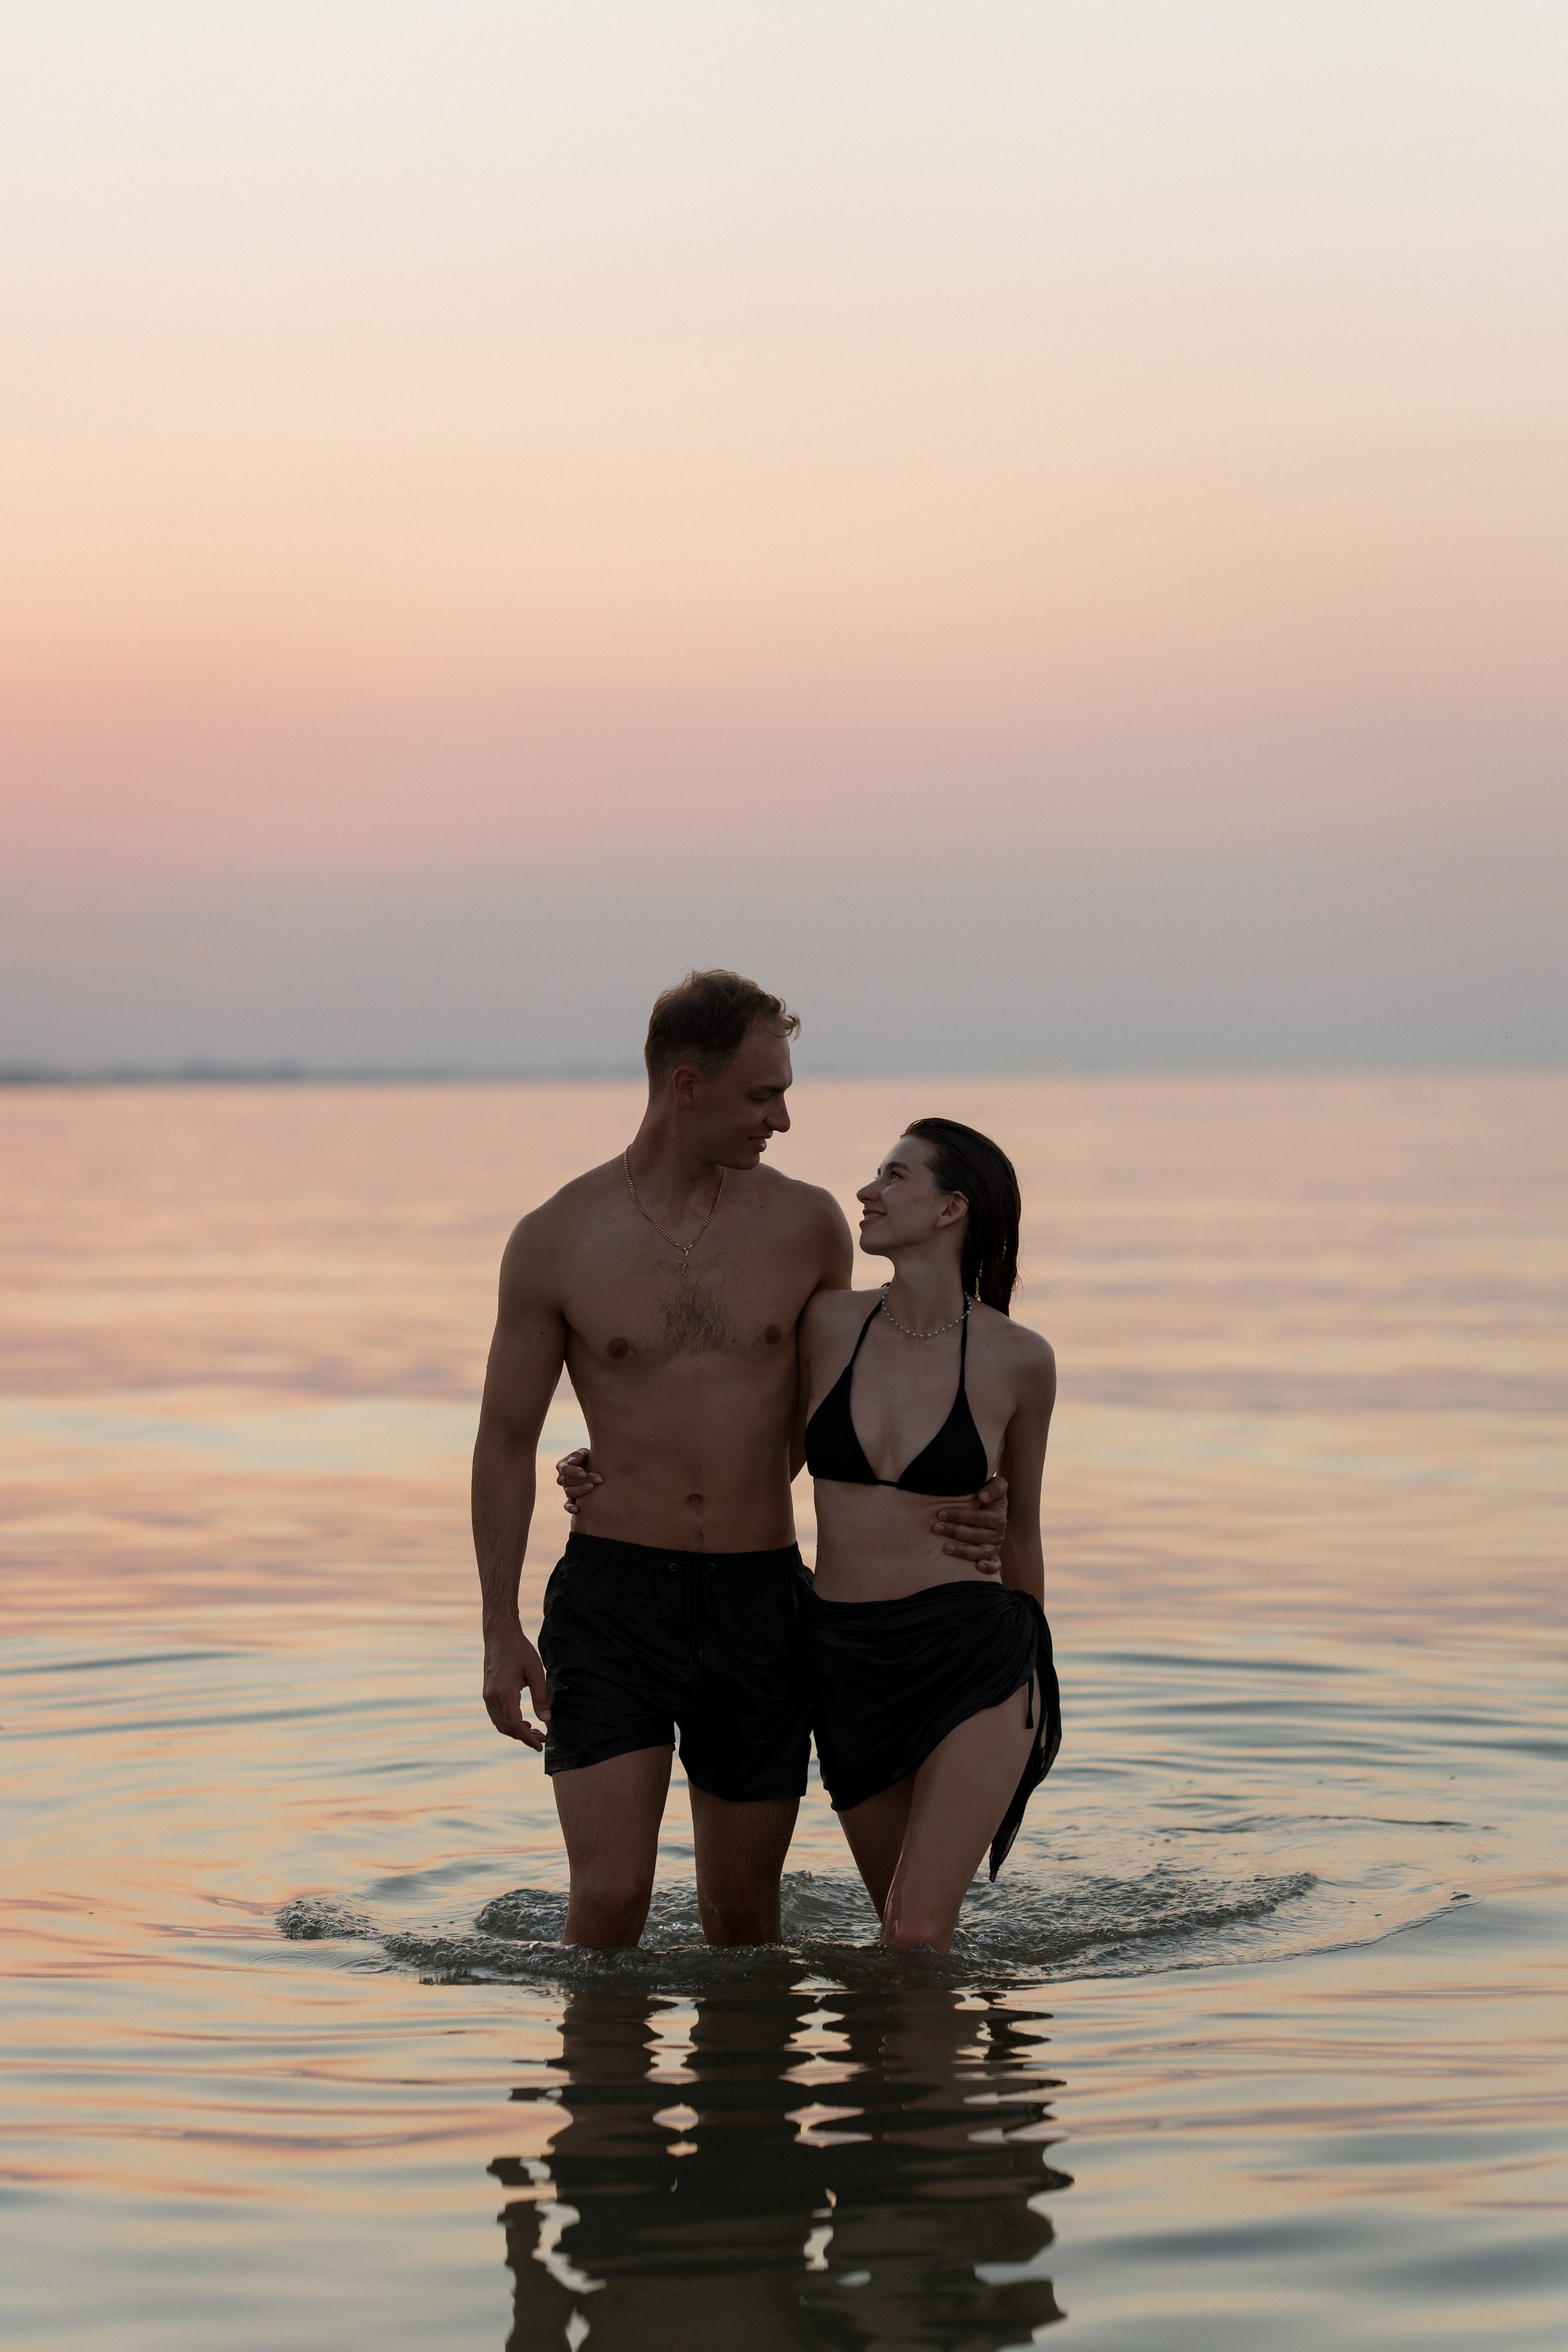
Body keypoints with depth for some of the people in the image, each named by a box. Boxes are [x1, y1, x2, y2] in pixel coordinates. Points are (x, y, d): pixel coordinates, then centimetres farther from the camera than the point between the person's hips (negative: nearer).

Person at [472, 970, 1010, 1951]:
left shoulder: (807, 1226, 2)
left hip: (759, 1601, 2)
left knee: (743, 1914, 8)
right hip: (614, 1597, -2)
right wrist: (501, 1632, 2)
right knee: (610, 1898, -12)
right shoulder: (557, 1241, -3)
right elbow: (507, 1438, 5)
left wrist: (942, 1503, 2)